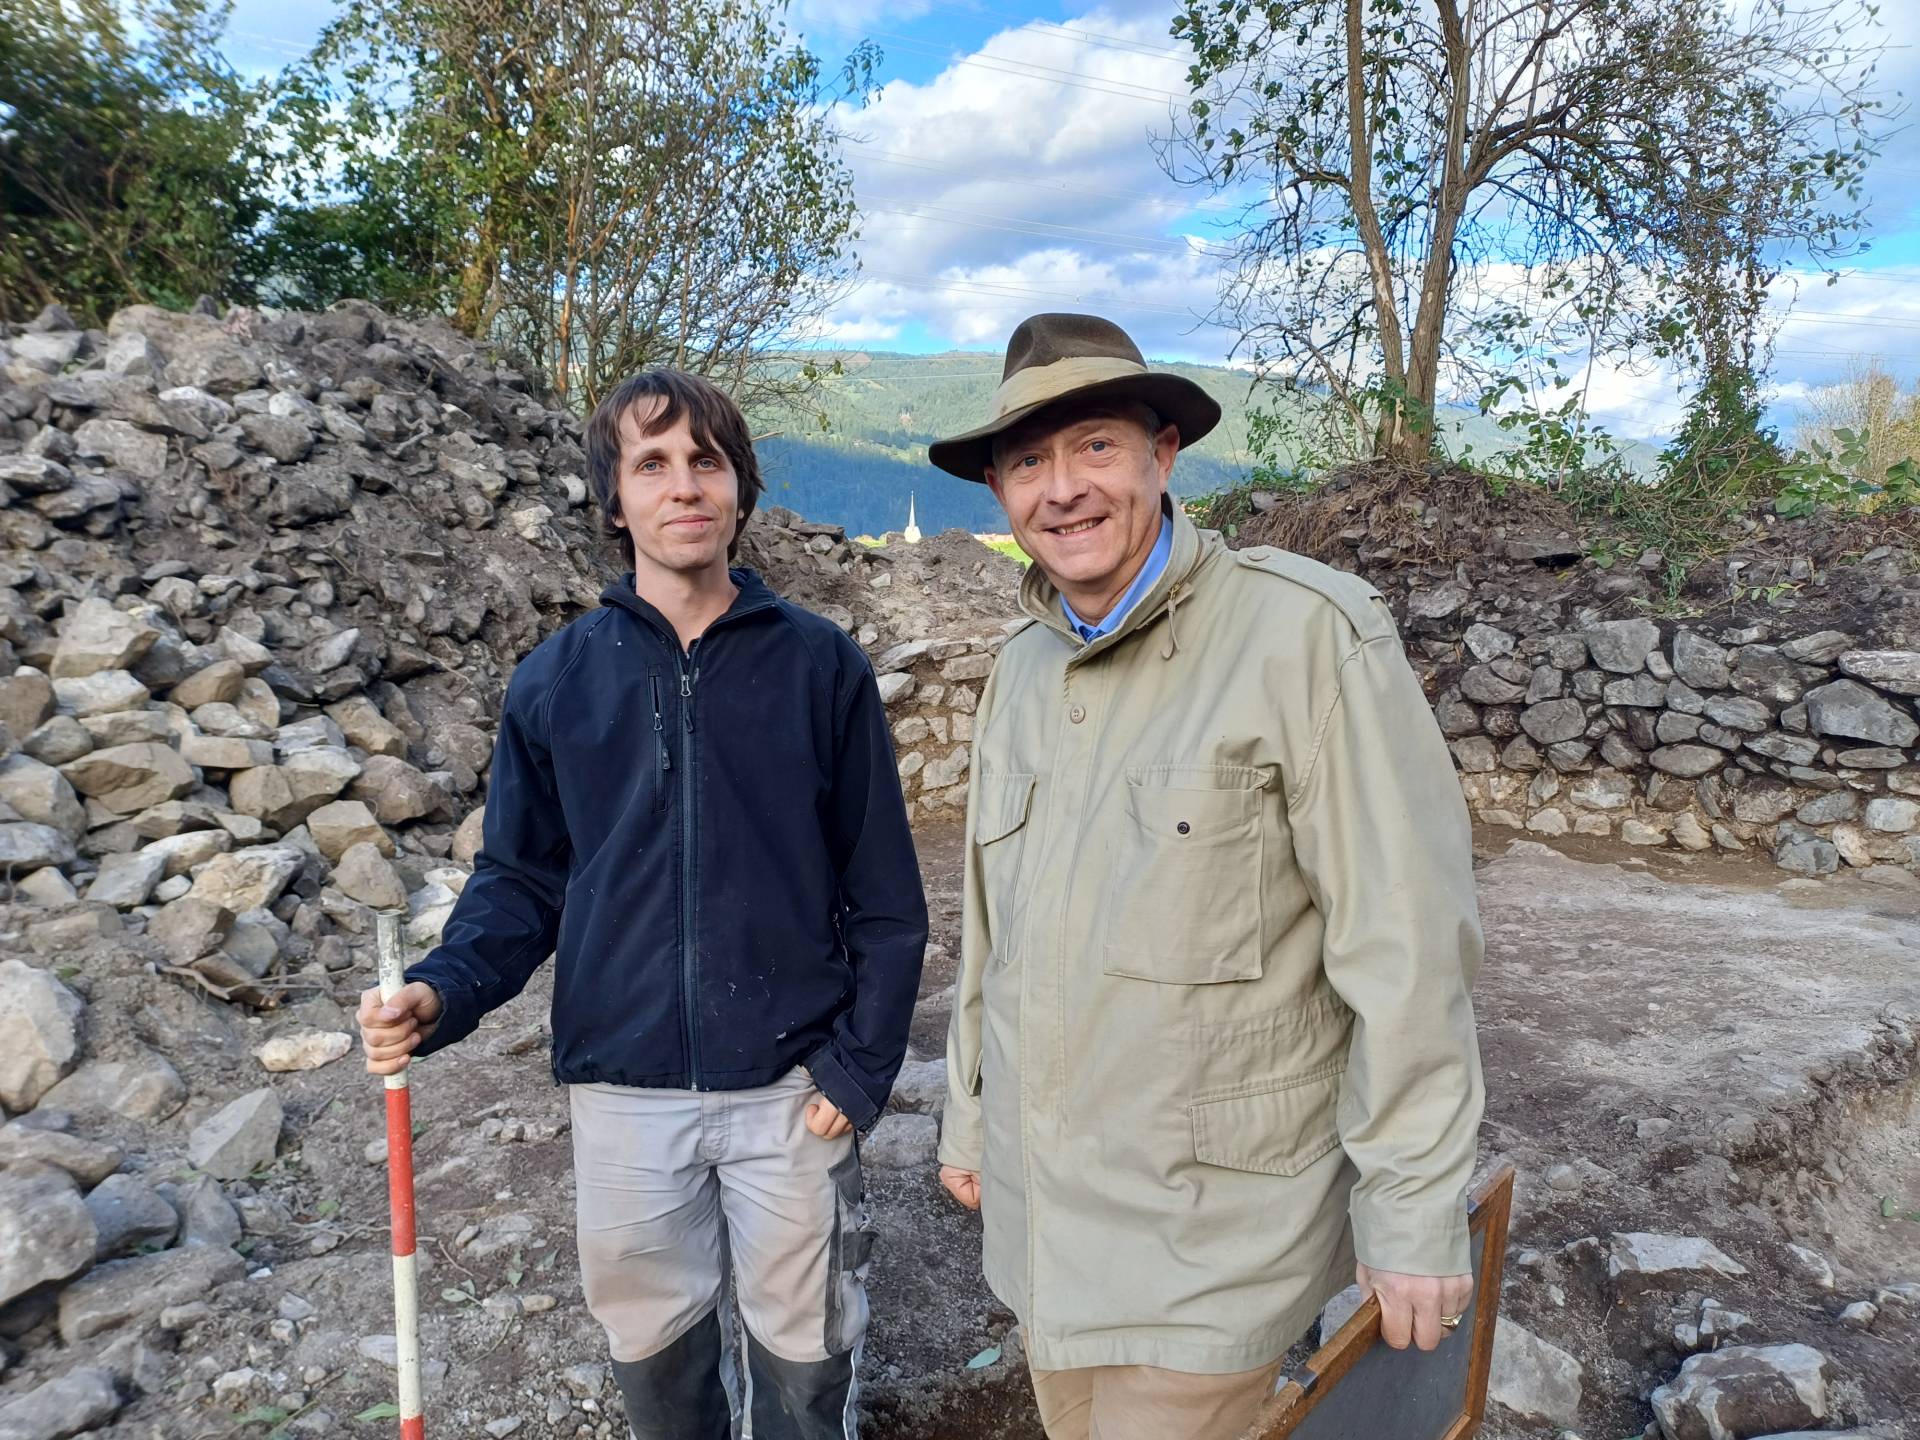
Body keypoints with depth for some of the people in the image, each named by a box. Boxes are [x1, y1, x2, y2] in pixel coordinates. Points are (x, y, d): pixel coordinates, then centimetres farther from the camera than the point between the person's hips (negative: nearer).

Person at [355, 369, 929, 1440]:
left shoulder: (822, 666, -6)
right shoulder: (556, 681, -1)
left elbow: (885, 895, -4)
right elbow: (522, 879, 5)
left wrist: (861, 1065, -8)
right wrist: (442, 992, -12)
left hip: (789, 1085, -1)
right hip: (624, 1086, 2)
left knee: (804, 1353, 16)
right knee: (655, 1347, 20)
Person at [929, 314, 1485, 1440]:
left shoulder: (1307, 634, -17)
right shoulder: (1021, 673, 5)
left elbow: (1406, 949, -16)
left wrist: (1416, 1213, -13)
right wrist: (970, 1115, 18)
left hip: (1210, 1229, -6)